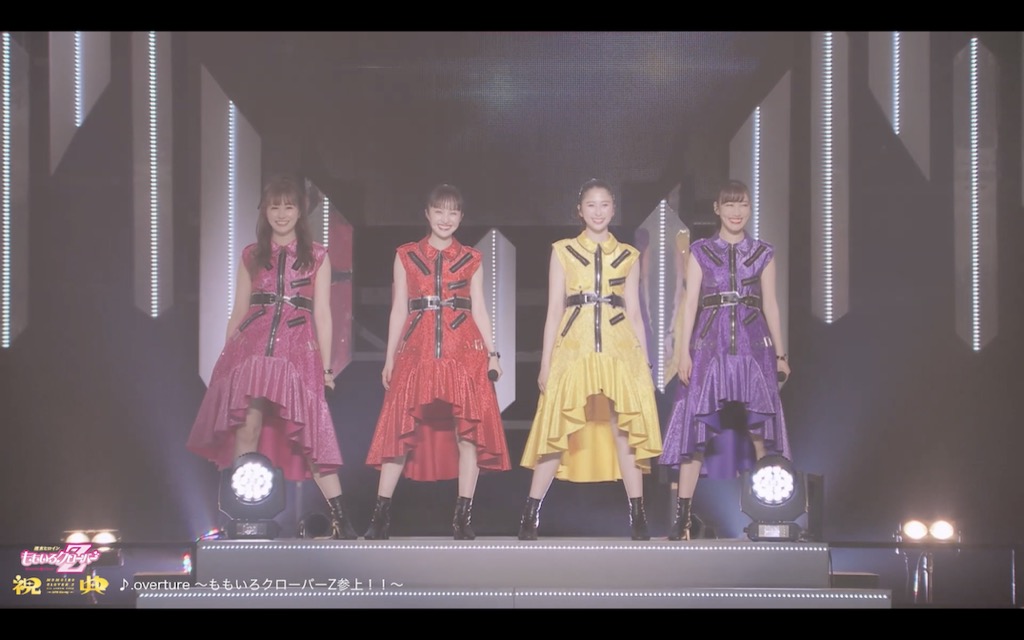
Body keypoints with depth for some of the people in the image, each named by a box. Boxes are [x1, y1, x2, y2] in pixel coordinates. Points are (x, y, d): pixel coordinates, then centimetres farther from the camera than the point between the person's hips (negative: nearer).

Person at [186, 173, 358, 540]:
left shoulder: (316, 257, 11)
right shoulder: (251, 256, 15)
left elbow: (322, 315, 7)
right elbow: (238, 311, 15)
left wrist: (326, 366, 2)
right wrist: (226, 356, 10)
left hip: (298, 353, -1)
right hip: (251, 349, 2)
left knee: (310, 431, -9)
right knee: (246, 429, -10)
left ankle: (340, 519, -9)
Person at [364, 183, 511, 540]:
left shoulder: (471, 259, 11)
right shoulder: (406, 256, 10)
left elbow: (479, 309, 9)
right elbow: (399, 310, 9)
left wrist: (492, 353, -1)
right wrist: (390, 358, 5)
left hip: (464, 350, 0)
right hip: (417, 351, 0)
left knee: (468, 431, -4)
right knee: (401, 429, -3)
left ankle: (463, 517, 1)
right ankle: (381, 514, 0)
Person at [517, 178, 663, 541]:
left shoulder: (629, 256, 12)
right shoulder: (563, 252, 9)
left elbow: (635, 313, 12)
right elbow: (554, 310, 7)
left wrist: (646, 362, 6)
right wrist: (546, 362, 1)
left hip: (621, 351, 1)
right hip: (573, 350, -1)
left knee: (624, 429, -2)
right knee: (559, 430, -3)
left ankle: (637, 517, 1)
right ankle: (530, 515, 1)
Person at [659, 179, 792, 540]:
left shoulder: (763, 254, 11)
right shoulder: (700, 252, 8)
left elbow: (770, 304, 11)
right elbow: (690, 302, 3)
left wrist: (780, 354, 8)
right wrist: (683, 349, -5)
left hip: (753, 345, 1)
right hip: (710, 345, -1)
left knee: (758, 429, -1)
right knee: (697, 426, -6)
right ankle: (682, 515, -7)